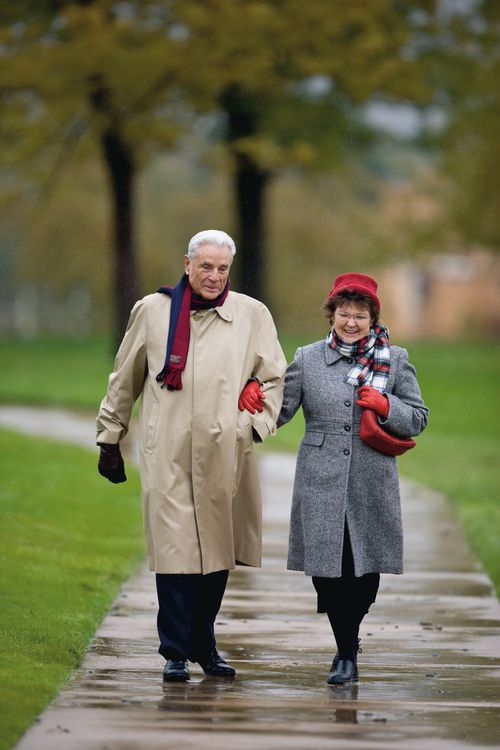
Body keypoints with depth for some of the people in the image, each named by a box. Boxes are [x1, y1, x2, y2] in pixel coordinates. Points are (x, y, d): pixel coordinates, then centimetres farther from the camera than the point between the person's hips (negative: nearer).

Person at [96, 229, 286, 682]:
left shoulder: (253, 315, 7)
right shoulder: (152, 311, 7)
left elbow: (274, 377, 15)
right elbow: (124, 380, 15)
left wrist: (257, 423, 0)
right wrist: (110, 439, 16)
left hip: (225, 455, 2)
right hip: (167, 454, -1)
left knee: (217, 551, 6)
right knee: (176, 548, -8)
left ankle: (204, 646, 20)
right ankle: (176, 652, -2)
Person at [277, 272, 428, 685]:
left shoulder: (394, 359, 6)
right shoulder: (307, 359, 7)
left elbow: (418, 419, 7)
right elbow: (281, 410, 4)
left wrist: (386, 406, -11)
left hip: (372, 485, 0)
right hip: (321, 483, 0)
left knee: (366, 570, 3)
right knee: (326, 571, -3)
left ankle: (348, 644, 27)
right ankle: (347, 653, 12)